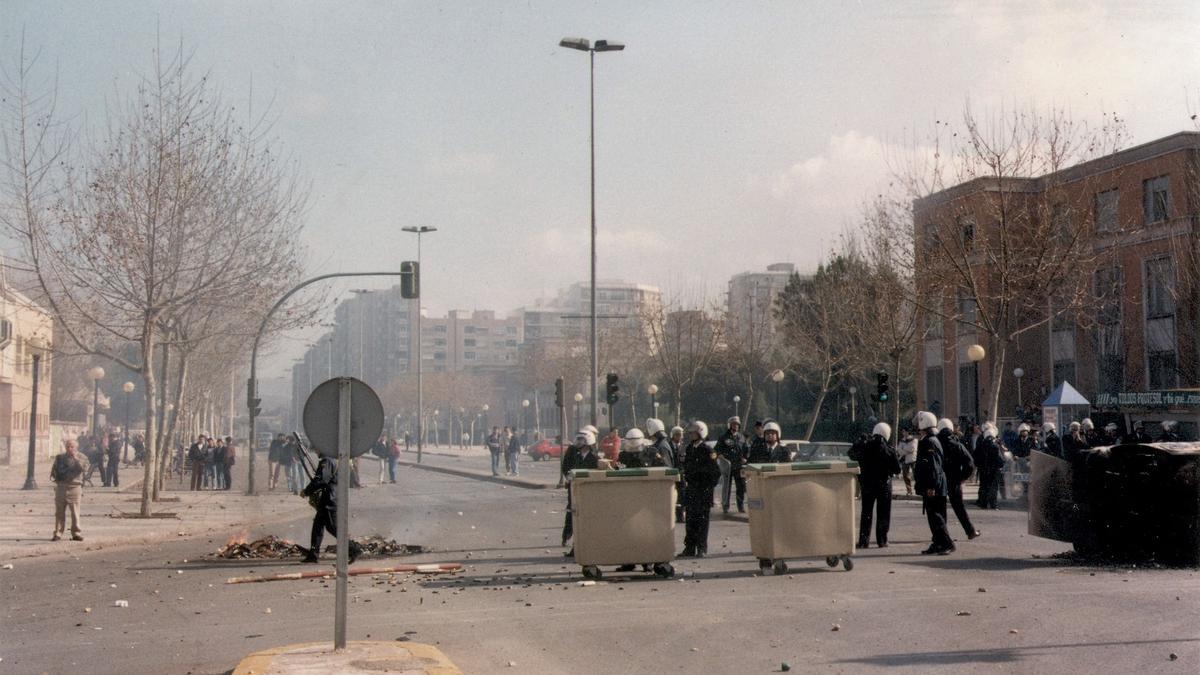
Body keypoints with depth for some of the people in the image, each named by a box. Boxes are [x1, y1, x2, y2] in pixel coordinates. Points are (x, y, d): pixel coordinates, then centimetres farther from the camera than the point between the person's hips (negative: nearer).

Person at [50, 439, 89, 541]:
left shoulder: (81, 457, 3)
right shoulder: (59, 457, 12)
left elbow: (84, 468, -14)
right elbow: (54, 469, 22)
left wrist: (76, 458, -17)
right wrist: (54, 477, 5)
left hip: (74, 487, -3)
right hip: (61, 486, 3)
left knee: (75, 512, -4)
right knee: (59, 512, 5)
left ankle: (76, 533, 2)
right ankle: (58, 533, 12)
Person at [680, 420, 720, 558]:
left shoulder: (707, 450, -9)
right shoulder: (689, 449, 10)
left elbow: (716, 471, -9)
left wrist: (710, 486, -9)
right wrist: (688, 480, 12)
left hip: (703, 490, -6)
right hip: (691, 489, 6)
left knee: (702, 519, -3)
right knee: (690, 519, 7)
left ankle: (702, 549, 3)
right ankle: (689, 548, 13)